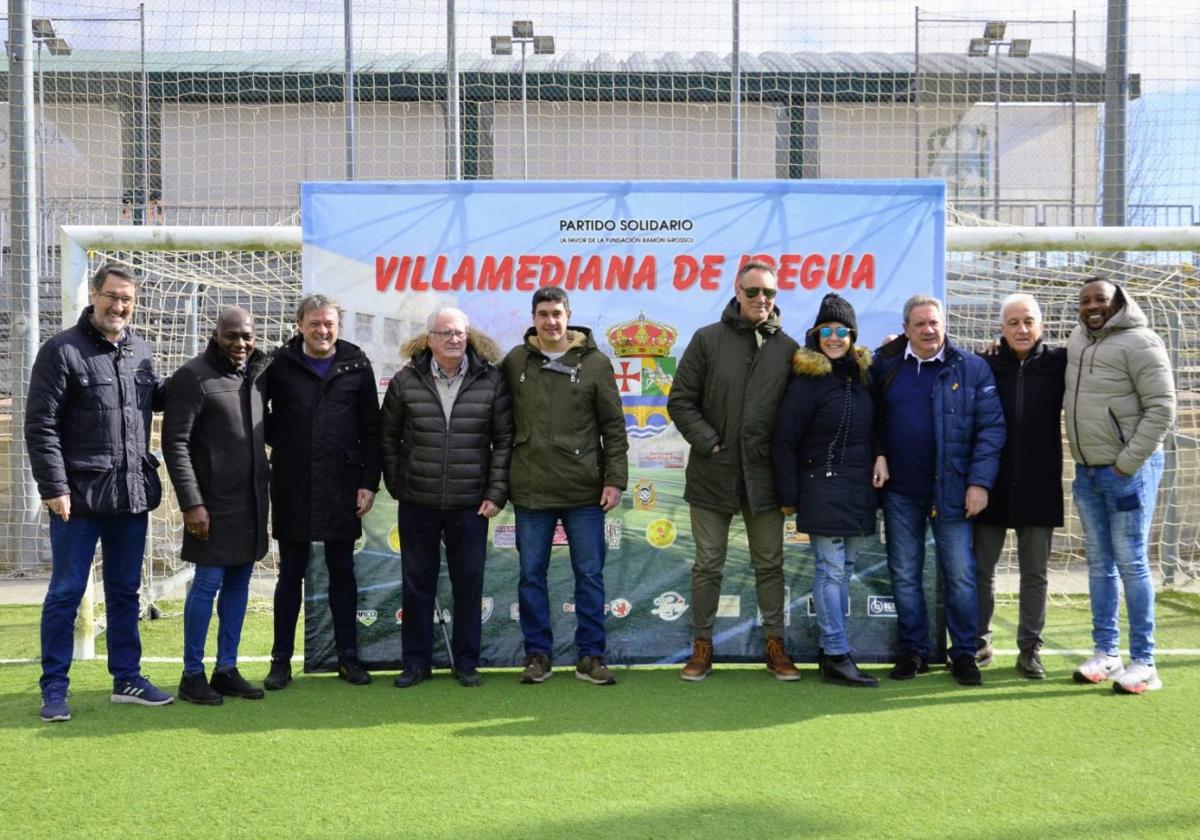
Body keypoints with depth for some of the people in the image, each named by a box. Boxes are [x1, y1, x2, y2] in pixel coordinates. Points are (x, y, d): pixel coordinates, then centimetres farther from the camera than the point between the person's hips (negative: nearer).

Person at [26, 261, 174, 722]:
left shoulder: (140, 350, 9)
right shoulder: (62, 350, -8)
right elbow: (40, 425, -11)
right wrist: (53, 486, -15)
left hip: (132, 494, 6)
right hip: (78, 496, -5)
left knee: (125, 591, 14)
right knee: (66, 592, 3)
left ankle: (127, 678, 25)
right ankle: (54, 688, 14)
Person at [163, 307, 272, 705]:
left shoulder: (259, 373, 9)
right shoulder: (193, 376, -9)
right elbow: (175, 443, -12)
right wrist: (191, 503, -17)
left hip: (252, 500, 6)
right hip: (213, 501, -6)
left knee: (239, 582, 10)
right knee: (208, 582, -2)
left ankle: (227, 669, 19)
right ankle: (192, 674, 10)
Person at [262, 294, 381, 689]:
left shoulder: (356, 365, 3)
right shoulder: (280, 364, 0)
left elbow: (371, 429, 4)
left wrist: (369, 482, -1)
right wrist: (280, 441, 3)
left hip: (341, 487, 1)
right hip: (292, 487, 0)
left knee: (342, 572, 9)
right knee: (291, 573, 7)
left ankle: (348, 656, 17)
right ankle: (281, 660, 15)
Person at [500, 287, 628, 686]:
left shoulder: (595, 363, 0)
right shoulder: (515, 361, 3)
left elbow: (613, 426, 2)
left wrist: (615, 479, -4)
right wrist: (503, 480, 4)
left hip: (585, 490, -1)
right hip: (531, 489, 1)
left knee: (590, 575, 6)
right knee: (531, 575, 8)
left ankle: (590, 656, 17)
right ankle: (537, 654, 20)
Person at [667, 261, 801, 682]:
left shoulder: (788, 348, 4)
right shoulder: (707, 339, -1)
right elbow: (680, 401, -1)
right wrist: (709, 443, -10)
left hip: (764, 475, 1)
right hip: (713, 474, -1)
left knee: (769, 565, 11)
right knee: (708, 565, 8)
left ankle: (775, 645, 22)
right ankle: (702, 645, 19)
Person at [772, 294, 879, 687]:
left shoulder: (863, 376, 11)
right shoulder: (806, 381, -8)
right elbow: (784, 441, -8)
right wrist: (789, 496, -9)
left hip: (860, 492, 7)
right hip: (823, 489, -7)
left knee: (844, 570, 10)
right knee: (831, 570, -5)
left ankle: (831, 650, 18)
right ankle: (836, 657, -1)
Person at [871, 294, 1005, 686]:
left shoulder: (971, 368, -1)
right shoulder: (885, 365, 3)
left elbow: (991, 427, -3)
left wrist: (979, 481, -9)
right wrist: (878, 455, -5)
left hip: (951, 491, -2)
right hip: (900, 491, 2)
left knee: (960, 574, 2)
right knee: (904, 574, 8)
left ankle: (964, 653, 15)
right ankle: (913, 650, 20)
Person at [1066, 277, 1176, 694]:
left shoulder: (1139, 343, -12)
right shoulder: (1076, 341, 9)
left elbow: (1162, 409, -15)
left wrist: (1126, 465, -16)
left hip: (1128, 470, -7)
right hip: (1086, 471, 7)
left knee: (1131, 563, -4)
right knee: (1099, 563, 11)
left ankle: (1143, 662, 4)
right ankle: (1106, 652, 20)